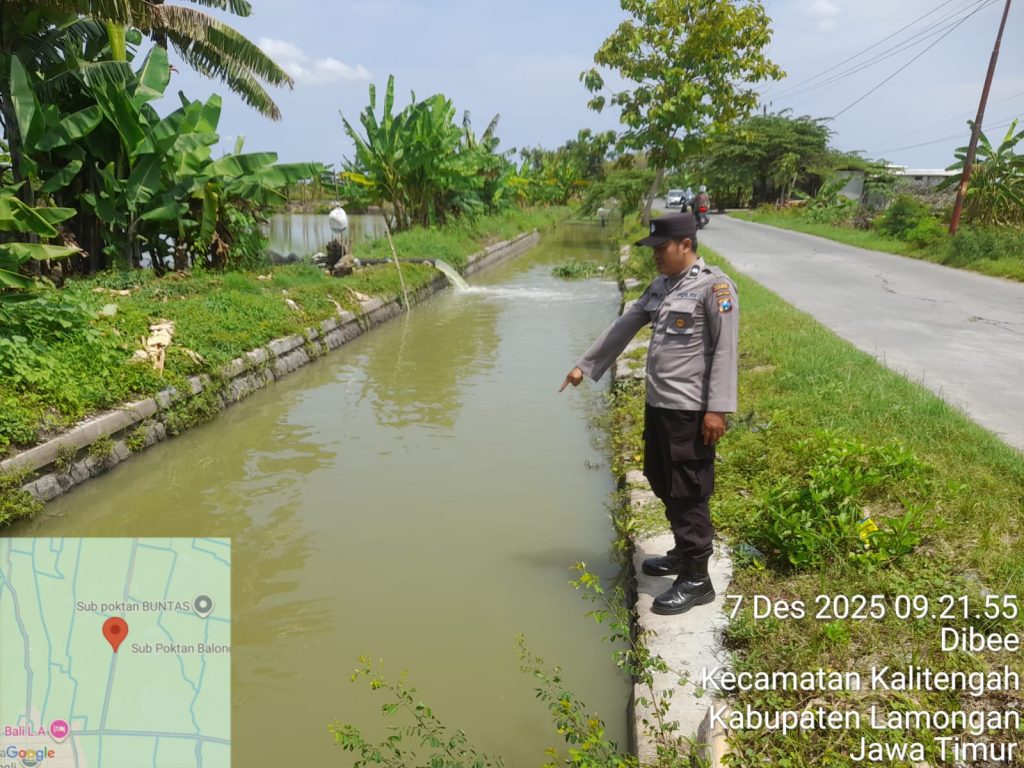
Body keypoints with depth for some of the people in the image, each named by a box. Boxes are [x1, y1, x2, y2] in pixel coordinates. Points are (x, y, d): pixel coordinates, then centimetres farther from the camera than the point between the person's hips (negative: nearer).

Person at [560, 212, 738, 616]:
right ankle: (683, 553, 37)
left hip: (690, 410, -8)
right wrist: (585, 365, 19)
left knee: (688, 493, -1)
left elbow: (725, 350, -15)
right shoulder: (660, 286, 13)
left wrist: (718, 408, -19)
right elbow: (623, 326, 18)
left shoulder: (714, 286, -11)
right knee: (663, 485, 18)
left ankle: (696, 579, 12)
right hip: (657, 404, 8)